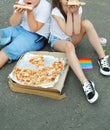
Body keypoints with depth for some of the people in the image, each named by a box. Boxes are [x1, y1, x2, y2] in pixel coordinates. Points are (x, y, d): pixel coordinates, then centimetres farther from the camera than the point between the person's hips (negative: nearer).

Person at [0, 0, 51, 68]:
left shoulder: (45, 6, -17)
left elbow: (34, 29, -18)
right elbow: (13, 24, -4)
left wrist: (29, 12, -29)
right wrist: (19, 13, -23)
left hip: (36, 36, -6)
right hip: (21, 29, 6)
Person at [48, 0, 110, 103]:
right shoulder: (56, 12, -22)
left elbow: (76, 31, -22)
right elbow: (68, 32, -29)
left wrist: (75, 12, -27)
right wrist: (69, 13, -28)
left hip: (72, 39, 4)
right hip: (57, 41, -4)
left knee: (87, 23, -24)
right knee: (68, 45, -40)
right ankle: (85, 84, -49)